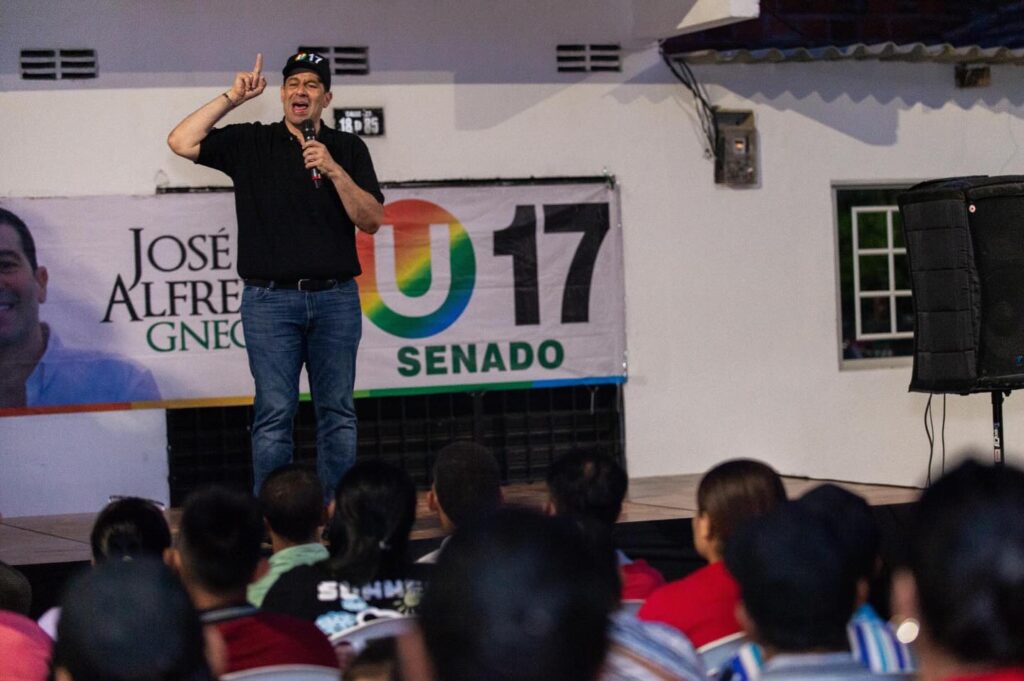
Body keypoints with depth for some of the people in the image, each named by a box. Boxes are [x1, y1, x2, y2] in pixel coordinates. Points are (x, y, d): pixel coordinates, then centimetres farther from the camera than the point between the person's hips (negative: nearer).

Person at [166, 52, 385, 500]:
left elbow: (371, 220, 2)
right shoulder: (249, 143, 7)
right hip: (271, 299, -2)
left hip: (335, 298, 2)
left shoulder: (348, 149, 10)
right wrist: (231, 99, -4)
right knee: (274, 413, -4)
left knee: (337, 412, 4)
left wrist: (334, 172, -10)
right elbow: (181, 142, -3)